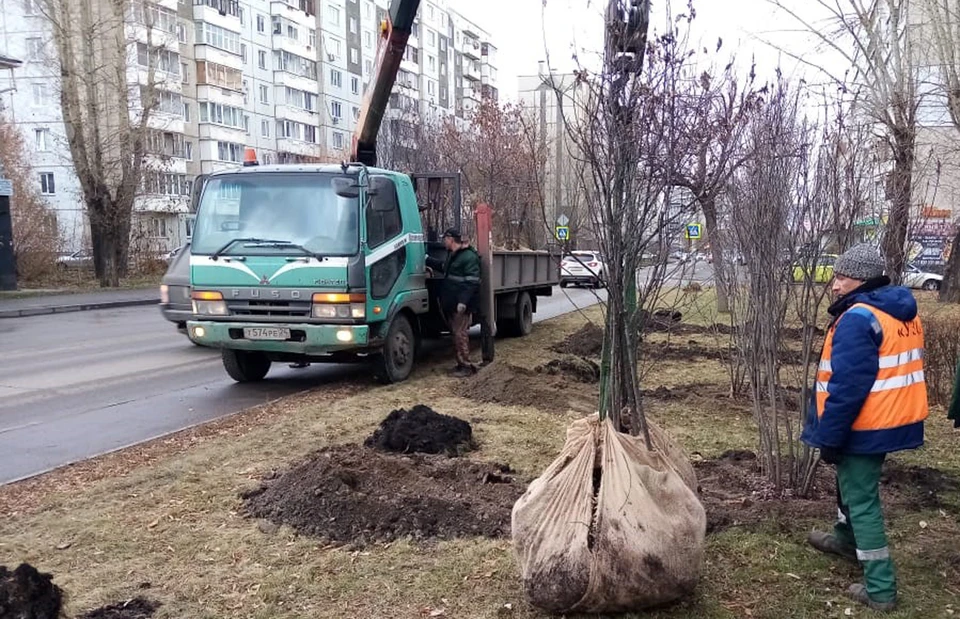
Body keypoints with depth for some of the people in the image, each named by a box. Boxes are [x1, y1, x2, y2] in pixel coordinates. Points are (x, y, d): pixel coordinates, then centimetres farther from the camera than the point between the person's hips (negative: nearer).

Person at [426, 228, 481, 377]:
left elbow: (471, 282, -20)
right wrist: (427, 259, 37)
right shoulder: (452, 255, 18)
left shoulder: (469, 257, -13)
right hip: (451, 304, 10)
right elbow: (443, 267, 39)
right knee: (456, 334, 12)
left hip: (462, 305, -10)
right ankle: (461, 363, 20)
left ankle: (465, 366, -2)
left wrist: (463, 301, -26)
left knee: (460, 334, -8)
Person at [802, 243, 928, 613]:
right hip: (894, 420, 10)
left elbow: (846, 388, -25)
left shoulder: (857, 319, -22)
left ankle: (880, 589, 5)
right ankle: (846, 539, 48)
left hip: (864, 427, -10)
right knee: (854, 483, 28)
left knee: (862, 501, 0)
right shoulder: (905, 314, 9)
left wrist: (829, 437, -17)